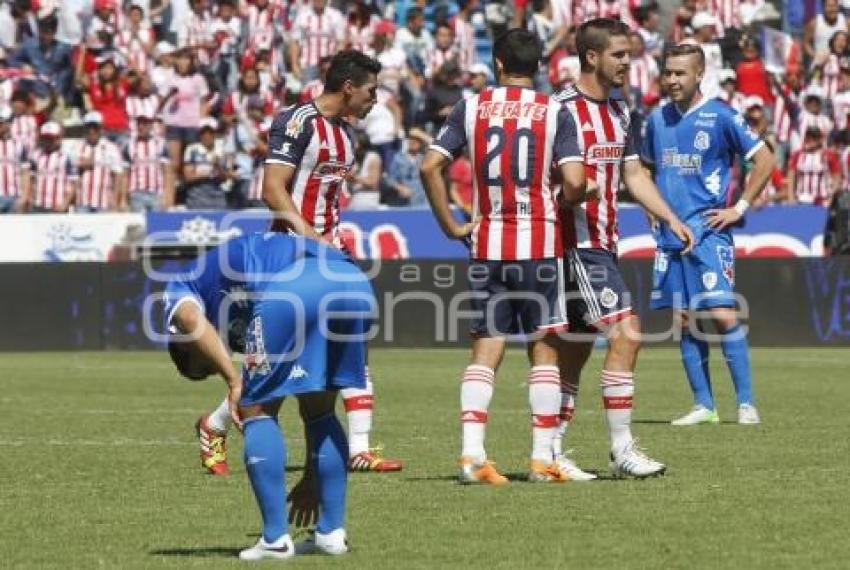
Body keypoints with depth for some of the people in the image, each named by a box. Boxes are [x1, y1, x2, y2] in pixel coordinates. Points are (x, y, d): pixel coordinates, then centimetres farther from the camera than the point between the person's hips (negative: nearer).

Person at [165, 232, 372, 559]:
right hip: (354, 284, 7)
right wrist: (312, 476, 47)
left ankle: (276, 540, 8)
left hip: (289, 290, -6)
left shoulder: (178, 289, 29)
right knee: (320, 412, 24)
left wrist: (234, 380, -1)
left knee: (257, 412, 11)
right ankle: (332, 533, 23)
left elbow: (189, 317, -2)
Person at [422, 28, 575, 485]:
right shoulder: (553, 111, -2)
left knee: (485, 350, 5)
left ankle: (471, 454, -7)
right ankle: (542, 459, 5)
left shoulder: (471, 107, 3)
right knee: (543, 348, 6)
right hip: (539, 242, -2)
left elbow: (429, 167, -4)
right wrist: (557, 209, 9)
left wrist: (452, 226, 4)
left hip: (486, 244, 2)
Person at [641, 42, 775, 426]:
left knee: (722, 315, -13)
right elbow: (645, 167, 26)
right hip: (669, 235, 5)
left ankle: (746, 403, -9)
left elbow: (764, 160, -4)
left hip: (708, 232, -5)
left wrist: (740, 208, -7)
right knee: (685, 321, 5)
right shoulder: (657, 119, 10)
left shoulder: (720, 117, -6)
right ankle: (703, 405, 10)